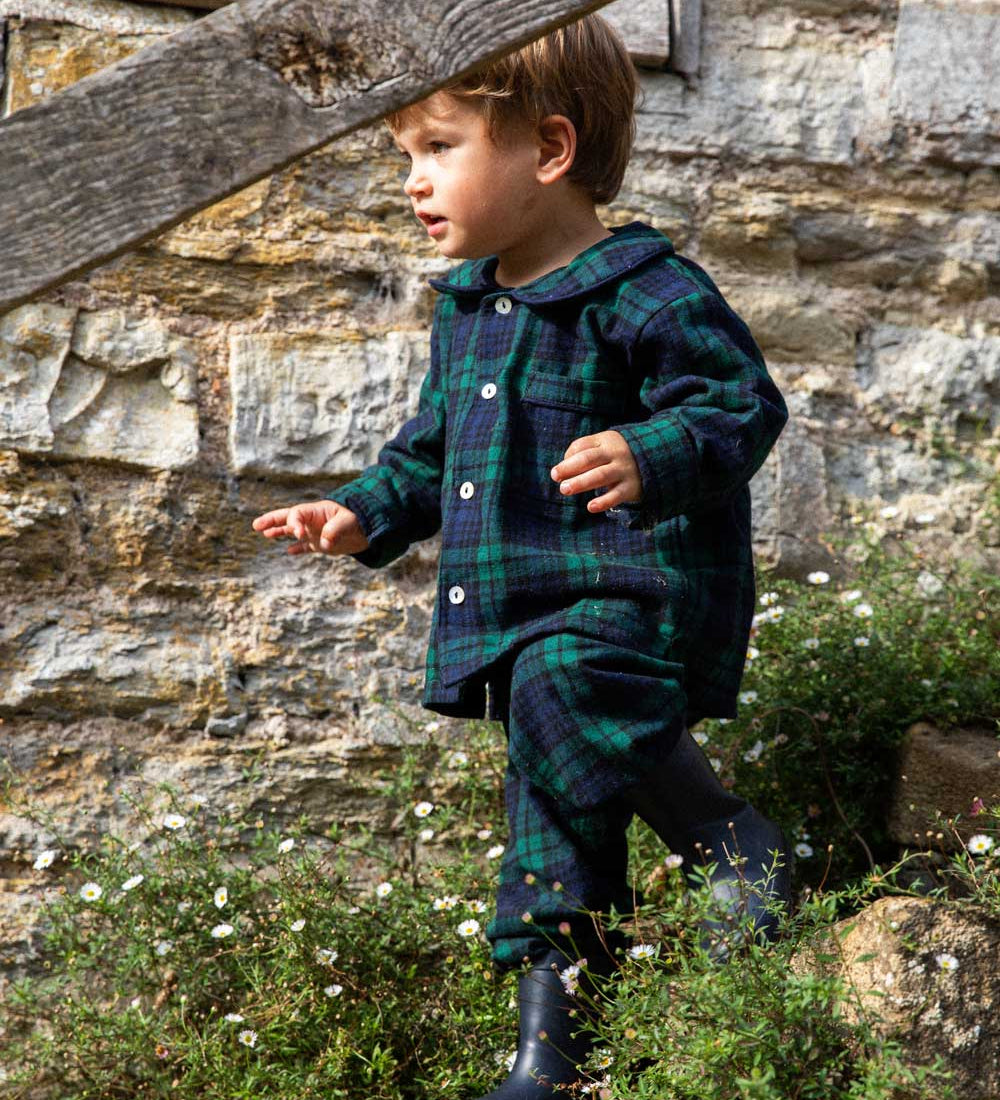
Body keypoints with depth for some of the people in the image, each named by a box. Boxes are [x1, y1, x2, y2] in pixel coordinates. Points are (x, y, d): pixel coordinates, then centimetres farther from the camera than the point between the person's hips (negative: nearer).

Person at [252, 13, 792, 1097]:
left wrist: (649, 458, -34)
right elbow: (436, 442, 27)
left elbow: (741, 403, -16)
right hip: (519, 603, 8)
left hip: (631, 590, -8)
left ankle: (736, 842, -15)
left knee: (561, 694, -36)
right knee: (554, 812, 12)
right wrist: (366, 512, 15)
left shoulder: (647, 295, -11)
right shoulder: (467, 306, 15)